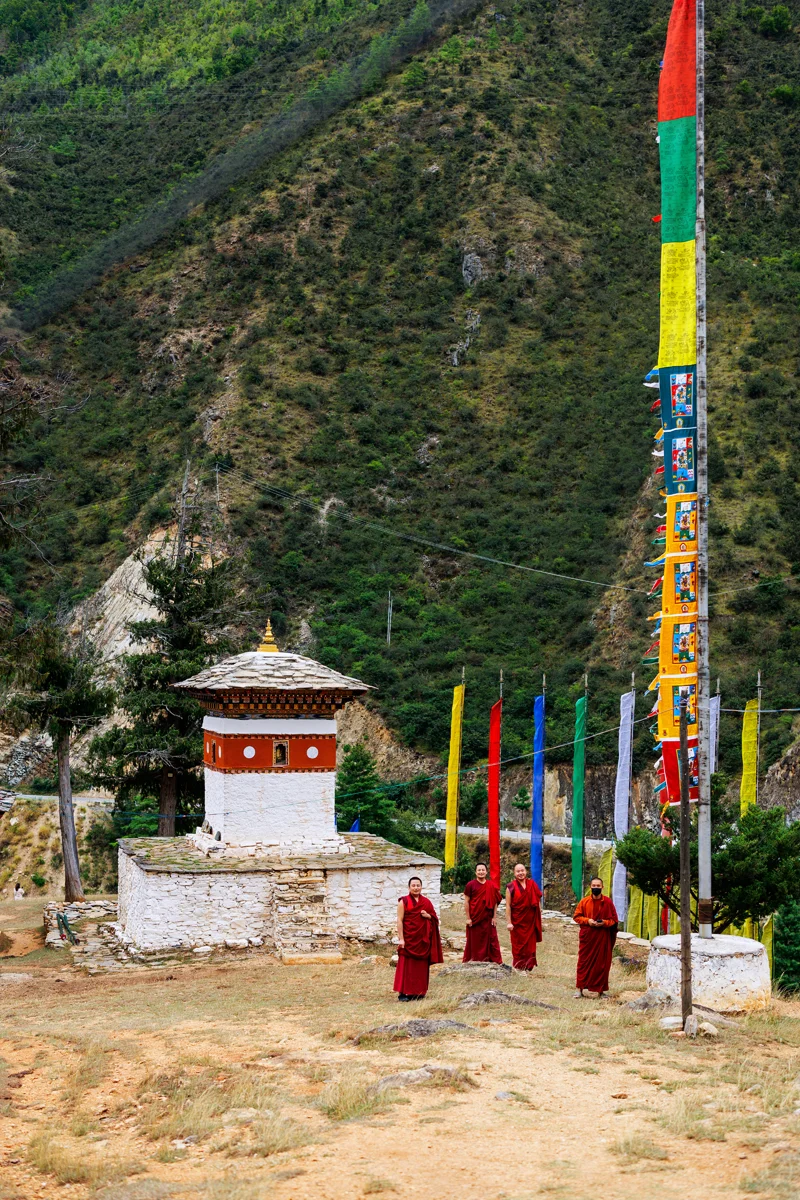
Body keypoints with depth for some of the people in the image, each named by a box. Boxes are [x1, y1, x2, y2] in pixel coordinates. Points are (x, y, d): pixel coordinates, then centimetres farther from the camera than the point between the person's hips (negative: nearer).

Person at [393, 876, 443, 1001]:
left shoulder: (426, 902, 11)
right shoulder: (404, 901, -1)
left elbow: (435, 919, 15)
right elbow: (400, 920, -7)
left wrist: (428, 916, -9)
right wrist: (401, 938, -15)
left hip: (423, 939, 4)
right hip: (408, 938, -4)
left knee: (421, 966, 5)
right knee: (406, 966, -5)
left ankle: (418, 993, 11)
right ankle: (403, 993, -3)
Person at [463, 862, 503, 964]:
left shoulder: (492, 886, 3)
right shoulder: (471, 885, -4)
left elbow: (495, 902, 6)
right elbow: (466, 902, -3)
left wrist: (494, 917, 1)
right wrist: (468, 918, -7)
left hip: (488, 918, 2)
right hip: (474, 918, -2)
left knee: (490, 940, 5)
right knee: (474, 942, 6)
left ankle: (495, 961, 10)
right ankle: (474, 961, 15)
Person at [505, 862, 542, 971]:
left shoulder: (532, 884, 2)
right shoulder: (511, 887, -6)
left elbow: (538, 901, 8)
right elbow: (508, 905, -7)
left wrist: (539, 918, 5)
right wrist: (509, 922, -12)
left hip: (531, 920, 3)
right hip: (517, 920, -3)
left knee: (530, 944, 8)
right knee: (518, 944, 5)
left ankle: (529, 965, 19)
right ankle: (518, 966, 16)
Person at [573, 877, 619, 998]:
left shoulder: (607, 902, -1)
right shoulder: (584, 901, 1)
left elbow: (614, 920, 4)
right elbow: (576, 916, 6)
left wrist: (604, 923, -14)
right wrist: (587, 921, -11)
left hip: (602, 938, 0)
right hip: (586, 937, 0)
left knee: (601, 964, 3)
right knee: (584, 962, 1)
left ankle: (600, 990, 12)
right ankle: (580, 989, 7)